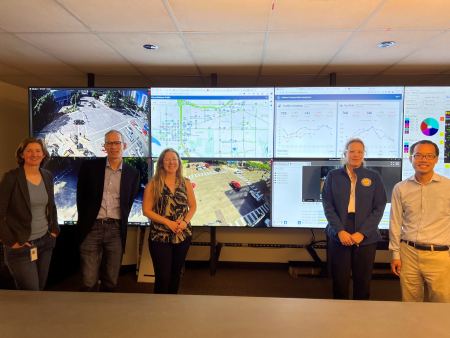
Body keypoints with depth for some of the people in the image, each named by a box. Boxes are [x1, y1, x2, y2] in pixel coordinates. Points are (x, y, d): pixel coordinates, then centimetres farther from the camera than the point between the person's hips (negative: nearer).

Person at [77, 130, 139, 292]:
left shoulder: (132, 173, 4)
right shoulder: (89, 166, 1)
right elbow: (80, 196, 7)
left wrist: (120, 224, 7)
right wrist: (84, 221, 8)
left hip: (116, 231, 1)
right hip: (92, 228, -1)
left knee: (110, 283, 11)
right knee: (88, 282, 2)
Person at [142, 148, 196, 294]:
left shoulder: (186, 183, 4)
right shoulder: (153, 184, -5)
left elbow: (193, 206, 9)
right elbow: (146, 210, -6)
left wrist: (185, 222, -9)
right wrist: (168, 222, -15)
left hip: (183, 235, 3)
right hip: (160, 237, -3)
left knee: (176, 273, 16)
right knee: (162, 276, -3)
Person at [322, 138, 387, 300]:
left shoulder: (373, 177, 6)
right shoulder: (333, 175, 6)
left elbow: (379, 207, 1)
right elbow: (328, 205, 2)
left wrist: (362, 233, -9)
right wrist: (340, 231, -10)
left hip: (366, 238, 0)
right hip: (339, 236, 0)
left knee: (363, 281, 7)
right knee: (340, 280, 4)